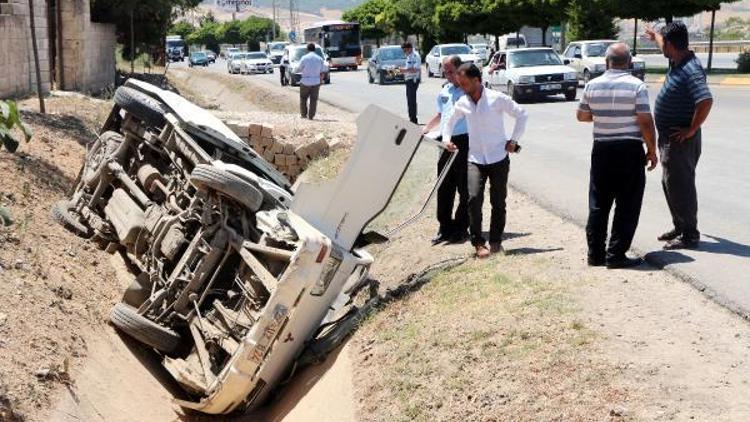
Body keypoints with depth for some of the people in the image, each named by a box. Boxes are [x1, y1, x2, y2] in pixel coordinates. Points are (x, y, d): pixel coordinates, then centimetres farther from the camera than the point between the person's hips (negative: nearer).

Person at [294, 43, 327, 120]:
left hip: (305, 82, -2)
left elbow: (297, 70, -4)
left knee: (303, 98, 14)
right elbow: (323, 72, 2)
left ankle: (304, 114, 14)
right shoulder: (320, 59, 1)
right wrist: (320, 80, 16)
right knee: (313, 99, 7)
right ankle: (311, 116, 5)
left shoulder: (304, 58, -8)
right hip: (316, 82, 2)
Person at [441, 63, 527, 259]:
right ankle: (478, 242, -8)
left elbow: (522, 114, 0)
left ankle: (496, 241, 20)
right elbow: (450, 122, 21)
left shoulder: (497, 99, -8)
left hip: (498, 158, -2)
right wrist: (446, 139, 5)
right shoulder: (462, 104, 2)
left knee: (498, 202, 4)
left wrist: (514, 139, -3)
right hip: (475, 159, 2)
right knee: (474, 198, -16)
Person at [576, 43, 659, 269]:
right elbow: (646, 123, -12)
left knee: (598, 204, 13)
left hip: (601, 149, 4)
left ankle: (595, 253, 16)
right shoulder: (637, 86, -9)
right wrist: (652, 150, -1)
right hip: (629, 150, -4)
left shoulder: (593, 85, 2)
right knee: (627, 206, 3)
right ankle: (616, 255, 1)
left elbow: (582, 116, 14)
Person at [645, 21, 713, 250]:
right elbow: (666, 47, 31)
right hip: (669, 138, 10)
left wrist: (692, 130, -25)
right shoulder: (677, 62, 6)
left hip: (681, 140, -10)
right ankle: (680, 227, 29)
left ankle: (689, 235, 4)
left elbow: (706, 101, -34)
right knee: (670, 184, 18)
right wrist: (654, 35, 48)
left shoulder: (691, 70, -24)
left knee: (681, 186, -4)